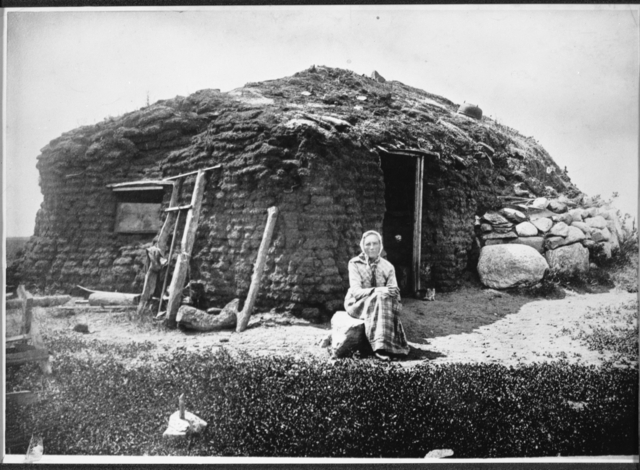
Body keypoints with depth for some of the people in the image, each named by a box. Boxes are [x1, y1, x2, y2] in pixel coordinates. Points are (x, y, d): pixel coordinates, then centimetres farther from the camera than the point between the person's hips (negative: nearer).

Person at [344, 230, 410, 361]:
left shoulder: (387, 267, 5)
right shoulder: (355, 263, -4)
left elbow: (394, 290, -3)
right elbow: (356, 291, -16)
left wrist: (392, 293, -28)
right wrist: (378, 291, -31)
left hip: (381, 303, 3)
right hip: (358, 304, -3)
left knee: (388, 300, -32)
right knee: (380, 298, -34)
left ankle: (388, 347, -37)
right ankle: (380, 346, -41)